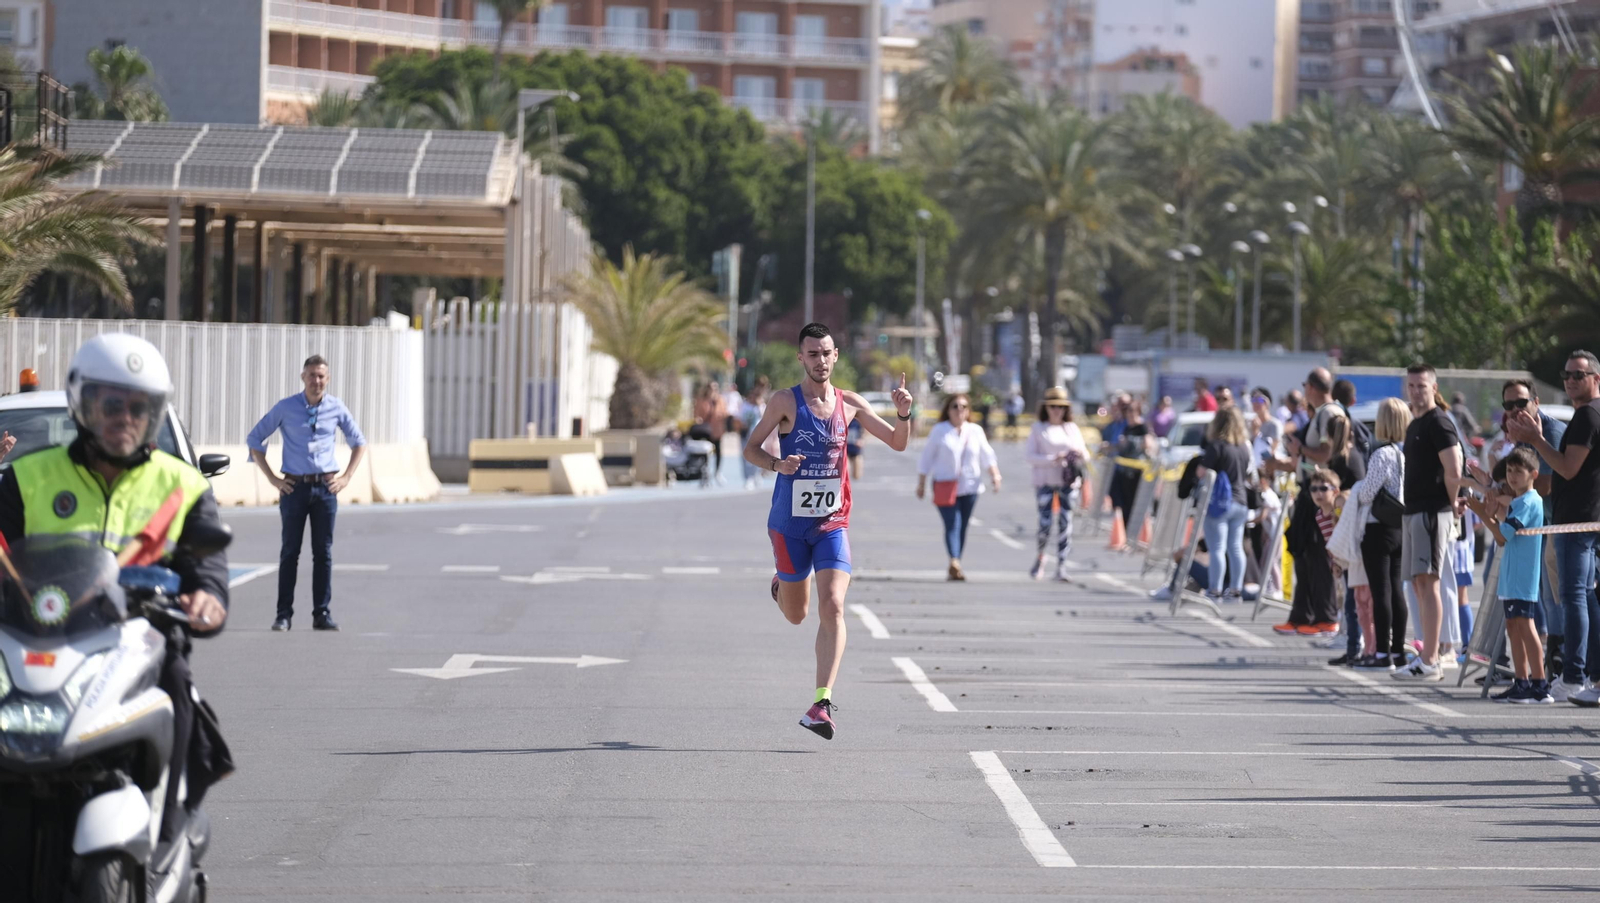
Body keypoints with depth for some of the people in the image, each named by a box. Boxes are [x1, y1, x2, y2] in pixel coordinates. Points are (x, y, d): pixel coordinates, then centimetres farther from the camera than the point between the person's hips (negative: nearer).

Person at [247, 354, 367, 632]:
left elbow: (359, 443, 18)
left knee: (323, 553, 2)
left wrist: (346, 477, 7)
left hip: (326, 487, 1)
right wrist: (272, 478, 1)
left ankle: (322, 614, 5)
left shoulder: (336, 409, 5)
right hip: (295, 487, -1)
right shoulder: (285, 408, 0)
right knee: (290, 552, 0)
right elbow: (254, 439, 6)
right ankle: (284, 614, 4)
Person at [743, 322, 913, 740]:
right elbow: (750, 448, -2)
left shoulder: (850, 404, 4)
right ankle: (780, 585, 50)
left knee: (832, 607, -17)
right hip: (789, 522, -1)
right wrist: (777, 464, -22)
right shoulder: (786, 402, -5)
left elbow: (898, 443, 11)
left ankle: (823, 702, -20)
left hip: (833, 522, 1)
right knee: (795, 615, 11)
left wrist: (903, 414, -9)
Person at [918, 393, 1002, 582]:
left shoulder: (975, 431, 12)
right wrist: (921, 484, 6)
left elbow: (987, 455, 8)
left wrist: (995, 474, -8)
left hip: (969, 486, 3)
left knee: (963, 527, 5)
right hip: (945, 486, -3)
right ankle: (954, 562, -33)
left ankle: (955, 568, 14)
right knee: (952, 524, -18)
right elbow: (927, 458, 7)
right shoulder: (939, 431, 4)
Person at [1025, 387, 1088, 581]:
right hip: (1045, 481, -3)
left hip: (1068, 482, 3)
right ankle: (1040, 557, 17)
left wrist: (1081, 454, -9)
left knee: (1065, 523, -3)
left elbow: (1085, 458, 15)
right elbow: (1031, 456, -4)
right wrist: (1053, 459, -17)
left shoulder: (1072, 429, 13)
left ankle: (1061, 566, -1)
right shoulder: (1038, 429, 4)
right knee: (1045, 522, -9)